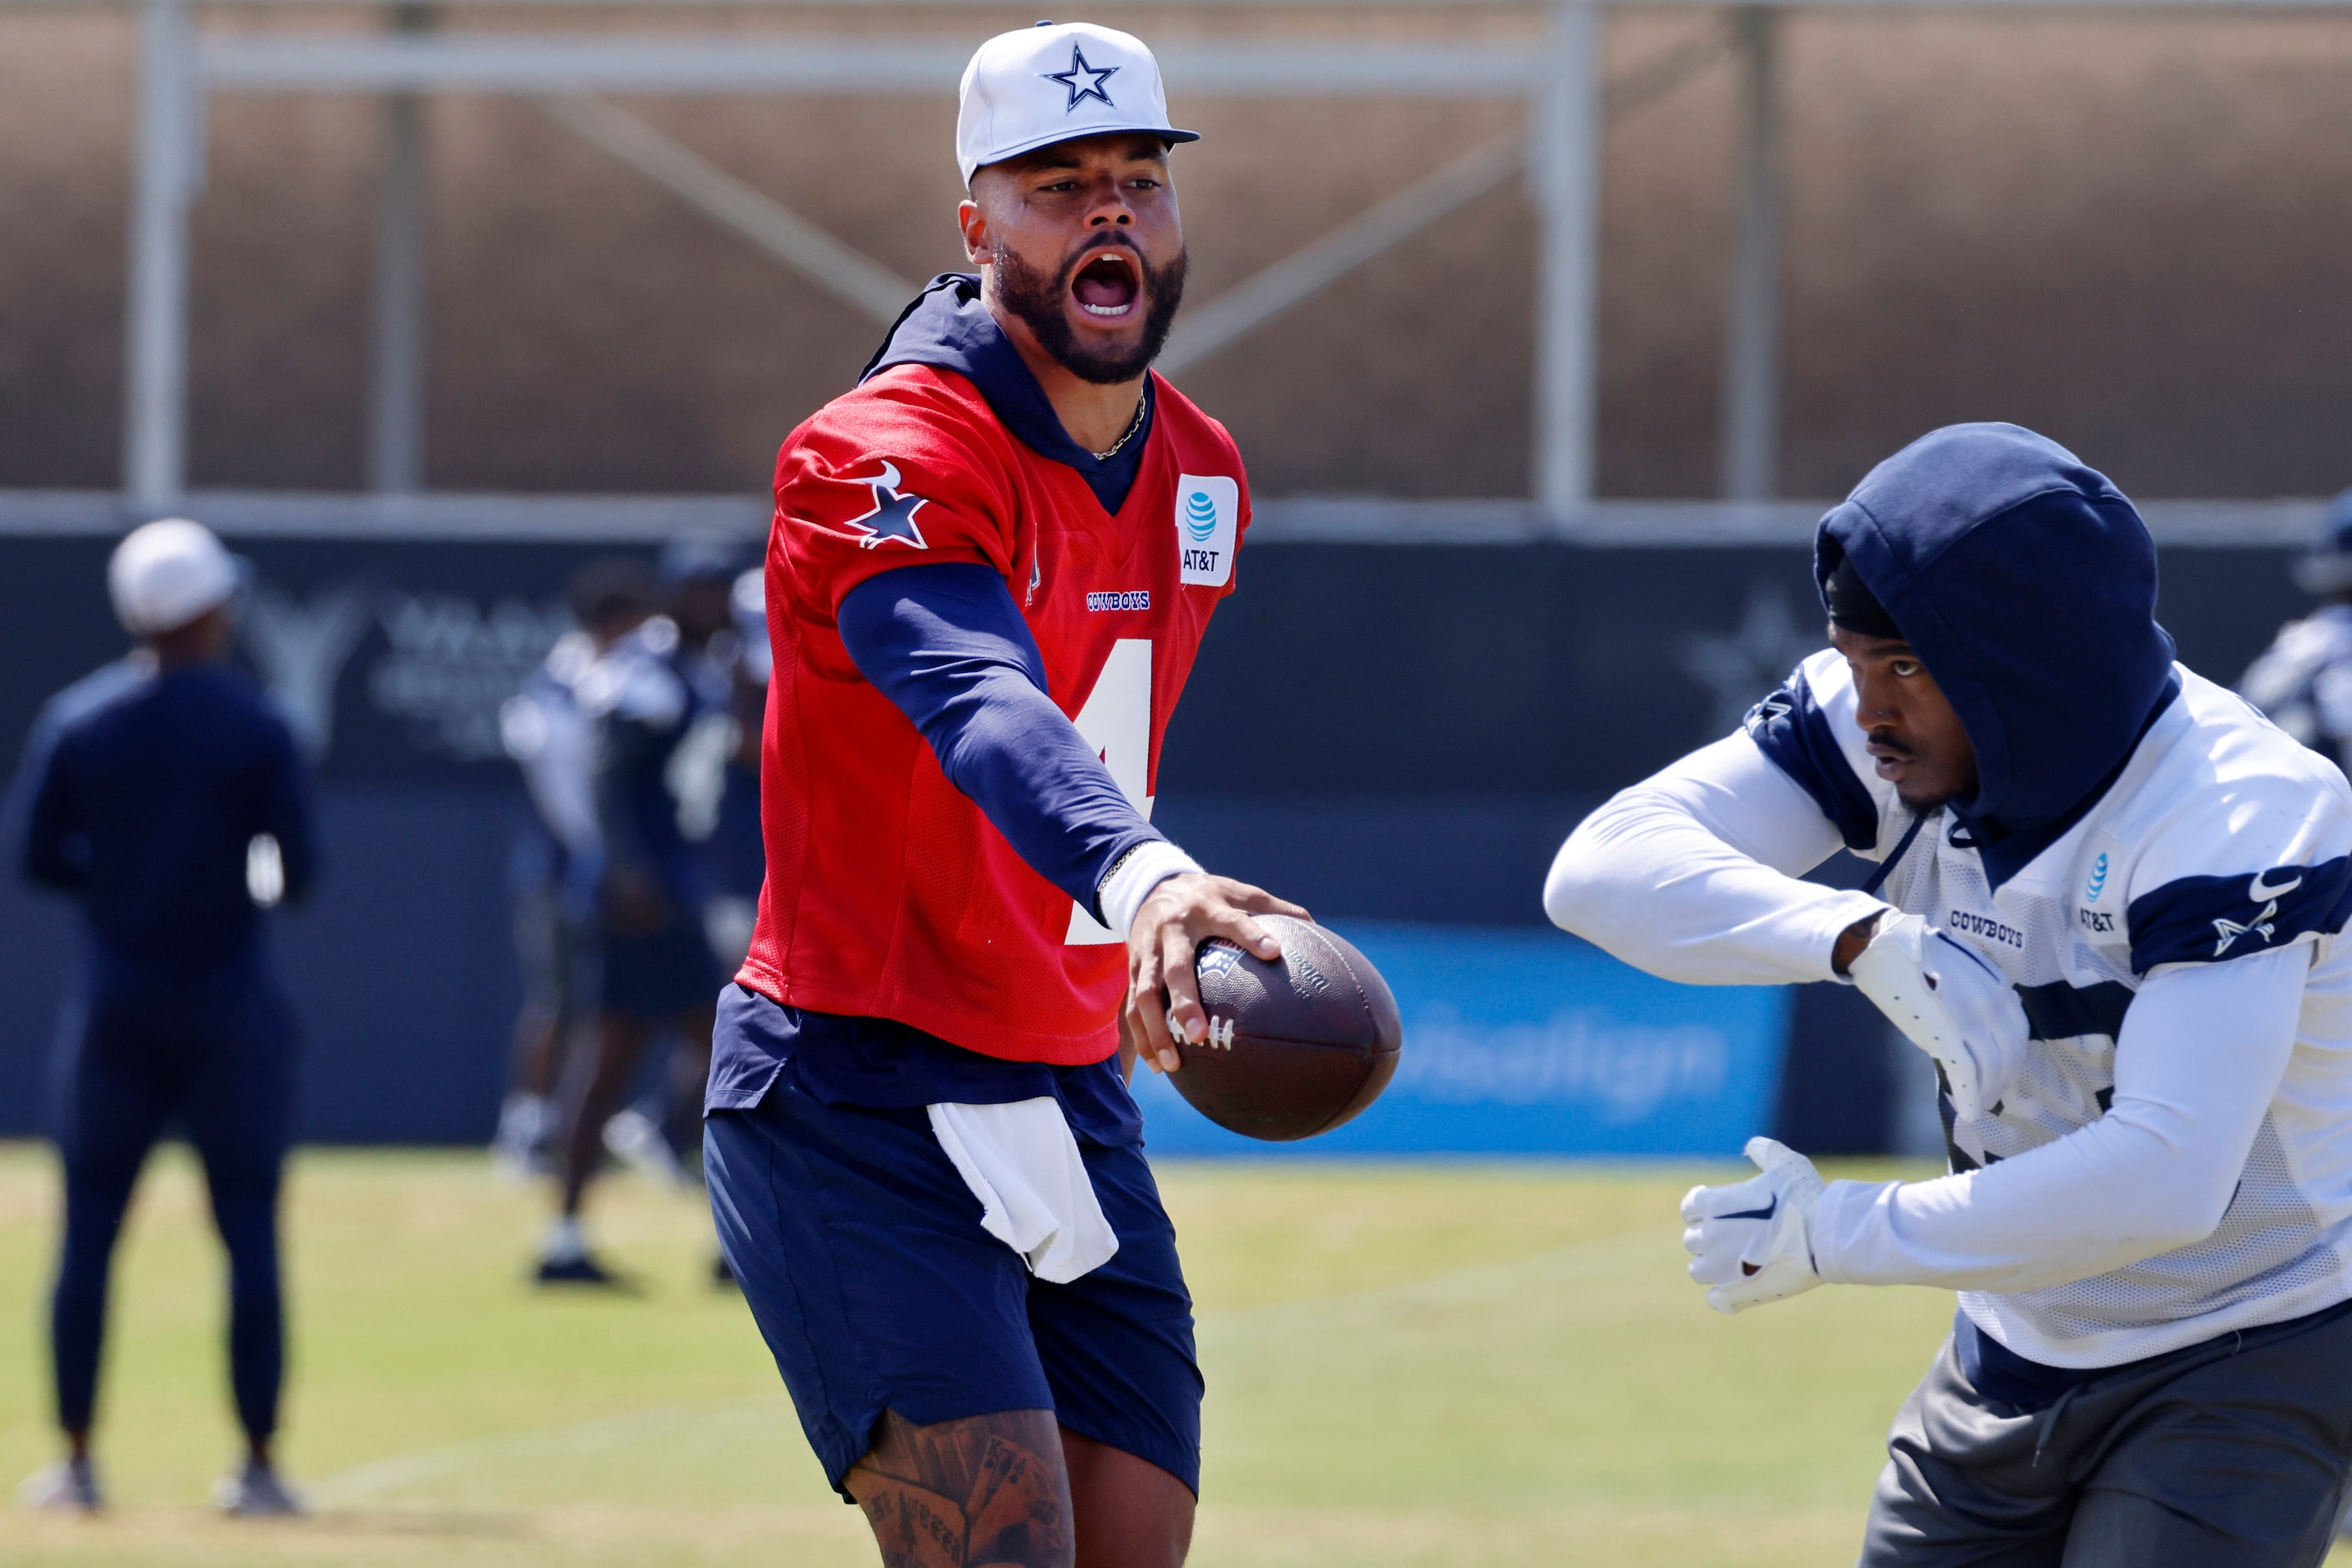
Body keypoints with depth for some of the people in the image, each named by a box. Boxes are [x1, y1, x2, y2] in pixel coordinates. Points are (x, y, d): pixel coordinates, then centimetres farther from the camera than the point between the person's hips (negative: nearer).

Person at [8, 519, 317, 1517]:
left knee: (90, 1224, 7)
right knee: (249, 1228, 2)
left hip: (116, 999, 2)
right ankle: (257, 1465, 1)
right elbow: (296, 870, -10)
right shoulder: (254, 726, -8)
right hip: (227, 1003, -2)